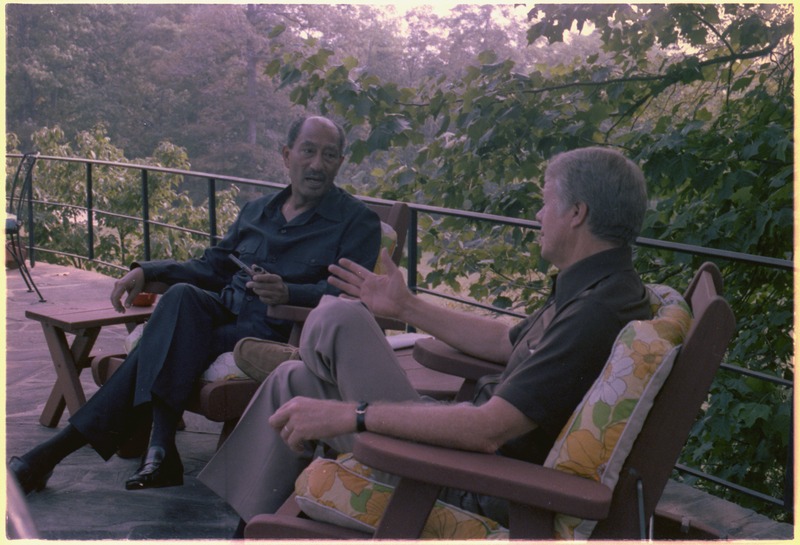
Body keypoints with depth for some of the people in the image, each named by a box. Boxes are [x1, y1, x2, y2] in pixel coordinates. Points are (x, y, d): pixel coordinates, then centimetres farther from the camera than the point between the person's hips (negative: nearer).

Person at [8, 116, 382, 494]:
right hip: (223, 310, 5)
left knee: (165, 347, -26)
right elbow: (212, 267, 24)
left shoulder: (358, 222, 3)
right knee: (182, 296, -30)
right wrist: (147, 272, 9)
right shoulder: (256, 211, 23)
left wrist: (288, 293, -29)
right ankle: (161, 447, -37)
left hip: (274, 330, -5)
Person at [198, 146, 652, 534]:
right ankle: (246, 527, 24)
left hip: (482, 492, -11)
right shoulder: (599, 288, 8)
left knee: (336, 319, -9)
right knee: (292, 382, 15)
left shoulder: (598, 310, -27)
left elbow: (489, 429, -34)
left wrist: (349, 415, -29)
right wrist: (406, 307, 23)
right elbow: (508, 341, 20)